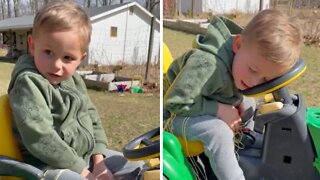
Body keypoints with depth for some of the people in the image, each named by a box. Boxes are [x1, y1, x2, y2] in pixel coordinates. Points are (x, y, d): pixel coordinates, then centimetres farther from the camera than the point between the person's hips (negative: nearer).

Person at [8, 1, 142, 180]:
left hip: (87, 154, 8)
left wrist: (99, 159, -1)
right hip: (50, 164, -7)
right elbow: (39, 138, -24)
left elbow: (91, 117, 12)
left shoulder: (74, 80, 5)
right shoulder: (29, 82, -18)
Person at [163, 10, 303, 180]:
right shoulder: (207, 65, -38)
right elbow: (175, 102, -34)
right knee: (219, 132, -32)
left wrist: (239, 103, -13)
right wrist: (219, 110, -31)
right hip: (180, 114, -8)